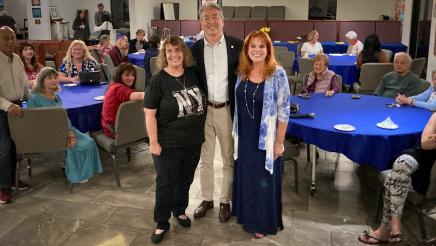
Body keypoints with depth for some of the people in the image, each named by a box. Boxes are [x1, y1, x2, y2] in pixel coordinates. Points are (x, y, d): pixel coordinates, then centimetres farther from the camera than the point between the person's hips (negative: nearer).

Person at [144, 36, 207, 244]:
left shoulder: (193, 74, 1)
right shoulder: (158, 80, -12)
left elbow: (202, 102, 16)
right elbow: (149, 113, -13)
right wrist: (154, 142, -16)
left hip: (193, 141, 5)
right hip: (168, 143, -4)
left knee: (185, 179, 19)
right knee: (165, 183, 6)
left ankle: (179, 210, 42)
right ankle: (162, 223, 23)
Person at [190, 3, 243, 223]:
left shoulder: (237, 45, -5)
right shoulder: (195, 49, 1)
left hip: (228, 110, -2)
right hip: (203, 111, 2)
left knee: (229, 160, 10)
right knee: (205, 159, 14)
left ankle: (225, 201, 28)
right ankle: (207, 199, 32)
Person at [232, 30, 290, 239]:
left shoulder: (277, 74, -14)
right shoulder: (242, 73, 0)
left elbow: (284, 111, -12)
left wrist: (279, 142, -12)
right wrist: (236, 134, 11)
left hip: (265, 139, -5)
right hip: (244, 137, 5)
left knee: (264, 181, 10)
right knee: (245, 178, 18)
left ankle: (263, 223, 30)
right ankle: (247, 216, 39)